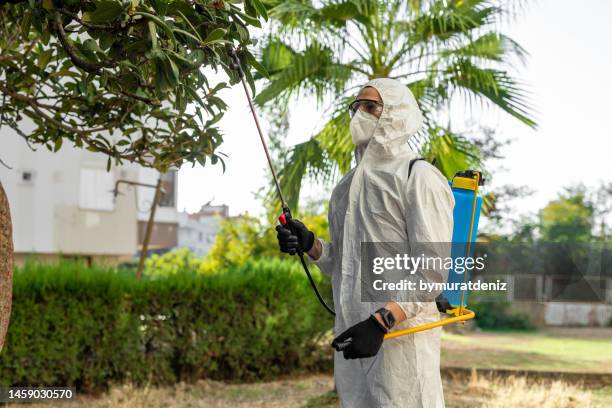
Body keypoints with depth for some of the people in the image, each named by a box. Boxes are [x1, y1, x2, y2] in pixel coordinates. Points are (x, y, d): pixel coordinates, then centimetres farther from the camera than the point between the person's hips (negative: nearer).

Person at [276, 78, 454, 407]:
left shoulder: (417, 176, -5)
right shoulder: (349, 184, 19)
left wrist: (381, 322, -22)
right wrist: (310, 246, 3)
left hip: (402, 333, -7)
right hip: (352, 335, 7)